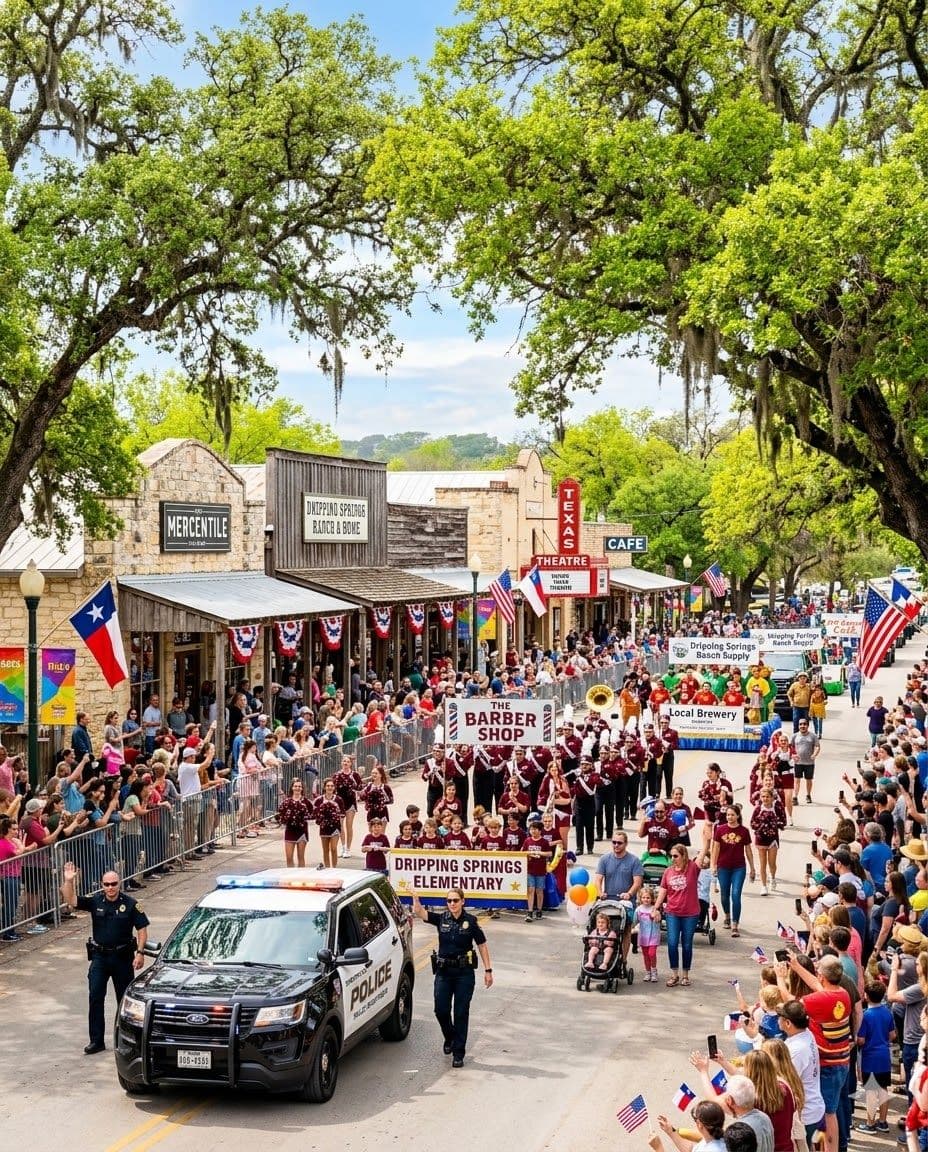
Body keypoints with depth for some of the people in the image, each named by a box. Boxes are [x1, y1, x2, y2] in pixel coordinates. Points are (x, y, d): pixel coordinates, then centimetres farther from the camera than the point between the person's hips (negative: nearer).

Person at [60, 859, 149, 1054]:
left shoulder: (130, 904, -8)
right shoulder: (95, 902, -2)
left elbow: (142, 929, -5)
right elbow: (70, 900, -10)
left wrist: (140, 952, -13)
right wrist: (69, 881, -25)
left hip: (123, 957, -2)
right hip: (99, 956, 2)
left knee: (125, 999, 8)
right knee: (95, 998, -4)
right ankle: (96, 1041, 1)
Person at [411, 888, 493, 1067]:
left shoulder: (470, 921, -4)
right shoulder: (441, 919, 0)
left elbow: (482, 946, 1)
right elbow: (419, 912, -13)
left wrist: (488, 970, -2)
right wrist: (415, 896, -31)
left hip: (464, 973, -2)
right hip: (443, 972, 2)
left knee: (461, 1013, 0)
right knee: (441, 1011, 1)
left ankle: (458, 1053, 10)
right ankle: (450, 1038, 32)